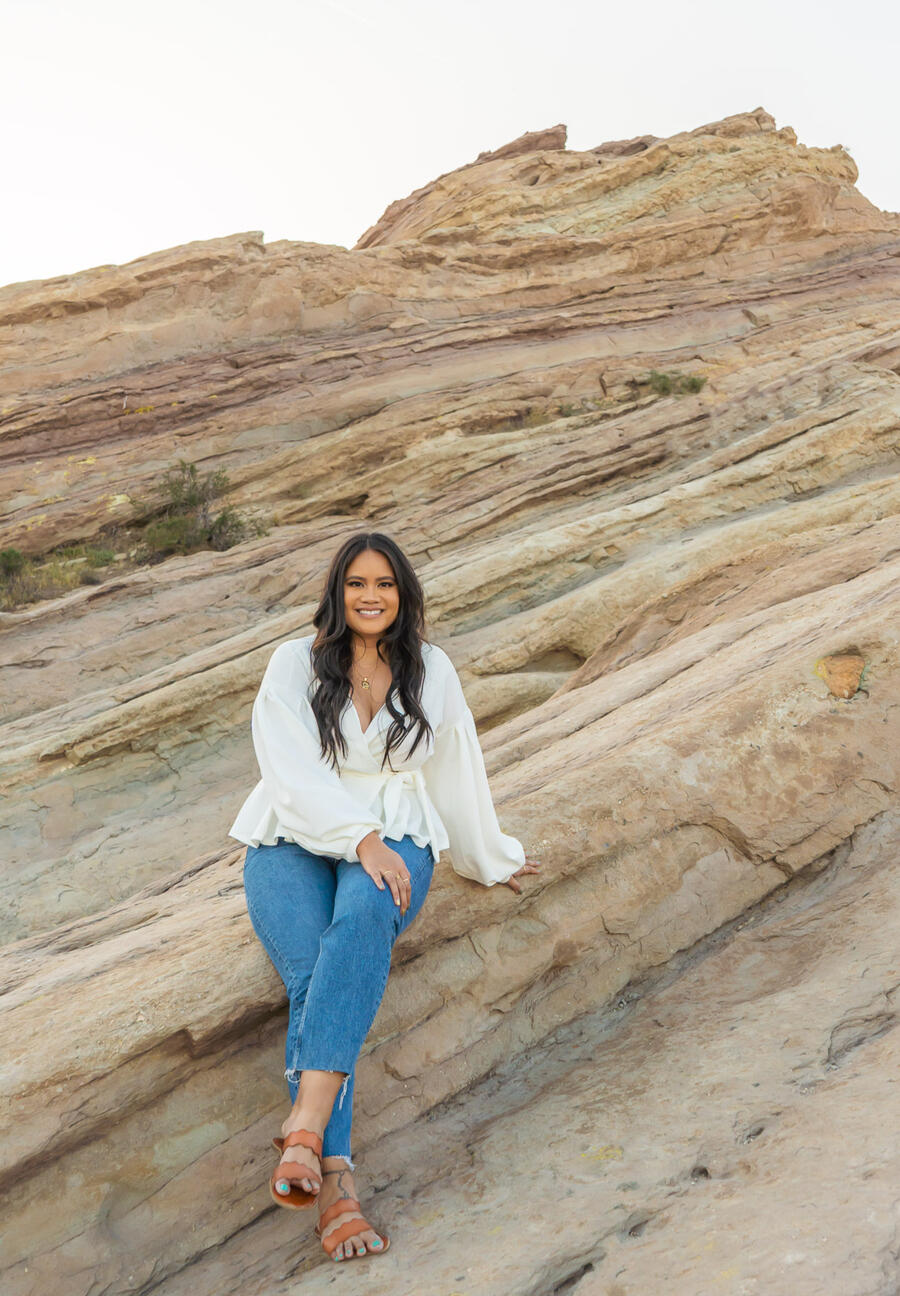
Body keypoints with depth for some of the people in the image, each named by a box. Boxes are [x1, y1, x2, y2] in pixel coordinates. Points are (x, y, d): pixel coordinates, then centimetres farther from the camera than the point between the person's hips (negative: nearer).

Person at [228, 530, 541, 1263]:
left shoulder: (431, 672, 10)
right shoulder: (295, 665, 1)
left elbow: (457, 771, 20)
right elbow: (292, 773, -10)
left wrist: (491, 859, 28)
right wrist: (362, 838, -22)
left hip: (395, 843, 1)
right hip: (293, 844, -1)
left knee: (365, 919, -36)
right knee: (311, 975, -30)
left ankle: (306, 1125, -48)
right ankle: (335, 1182, -40)